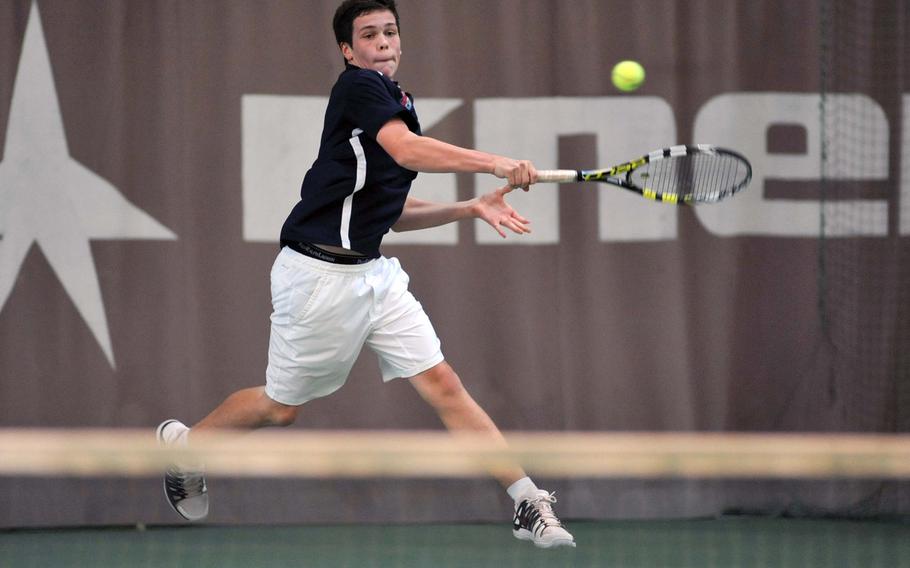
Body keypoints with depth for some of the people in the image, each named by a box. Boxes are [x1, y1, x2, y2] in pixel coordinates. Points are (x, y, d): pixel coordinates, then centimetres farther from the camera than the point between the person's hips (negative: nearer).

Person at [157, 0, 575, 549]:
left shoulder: (397, 103, 14)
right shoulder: (358, 87, -13)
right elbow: (409, 151, -31)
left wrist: (472, 208, 8)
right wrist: (495, 163, -34)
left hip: (372, 272, 8)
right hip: (320, 273, -8)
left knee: (443, 384, -3)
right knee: (281, 406, 9)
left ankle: (528, 503, -7)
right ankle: (182, 443, 36)